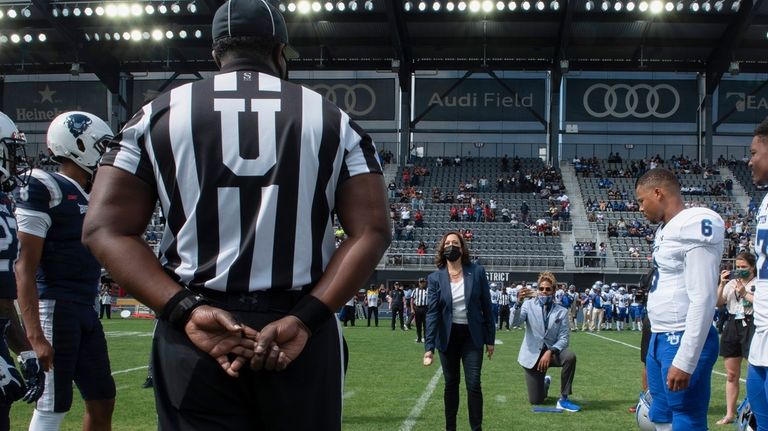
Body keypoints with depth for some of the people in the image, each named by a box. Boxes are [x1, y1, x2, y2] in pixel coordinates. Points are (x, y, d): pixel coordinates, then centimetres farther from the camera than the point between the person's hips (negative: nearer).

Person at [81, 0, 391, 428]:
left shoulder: (158, 116, 7)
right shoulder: (334, 122, 6)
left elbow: (106, 229, -2)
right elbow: (371, 230, -2)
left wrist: (186, 310, -11)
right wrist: (304, 319, -9)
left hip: (193, 339, 0)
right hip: (305, 340, 0)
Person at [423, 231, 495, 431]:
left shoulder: (477, 272, -5)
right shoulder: (435, 278, -5)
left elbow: (486, 307, 0)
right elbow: (432, 313, -9)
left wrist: (490, 339, 0)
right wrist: (429, 347, -17)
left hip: (472, 335, -1)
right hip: (448, 336, 1)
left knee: (473, 384, -6)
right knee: (451, 384, 9)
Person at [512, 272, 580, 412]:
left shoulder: (562, 311, -1)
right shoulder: (529, 305, -3)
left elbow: (564, 338, -8)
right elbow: (514, 322, -19)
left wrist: (550, 352, -25)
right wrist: (519, 302, -35)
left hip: (552, 352, 1)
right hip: (532, 355, -1)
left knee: (570, 356, -34)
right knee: (535, 400, -2)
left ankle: (563, 399, -18)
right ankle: (545, 382, 38)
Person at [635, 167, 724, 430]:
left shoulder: (695, 225, -16)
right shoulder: (666, 229, 14)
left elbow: (703, 300, -21)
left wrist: (685, 361, -22)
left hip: (685, 342, -10)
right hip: (661, 339, 10)